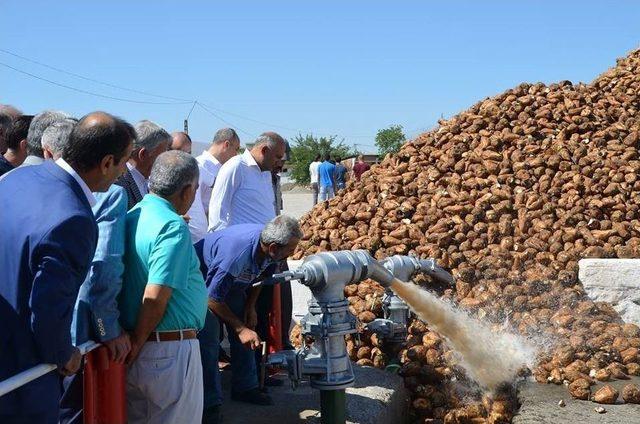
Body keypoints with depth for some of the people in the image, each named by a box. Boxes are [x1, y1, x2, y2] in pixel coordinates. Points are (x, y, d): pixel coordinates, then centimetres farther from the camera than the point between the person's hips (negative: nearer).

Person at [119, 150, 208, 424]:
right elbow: (155, 297, -25)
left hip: (136, 354, 8)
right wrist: (138, 342, -11)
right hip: (170, 350, -8)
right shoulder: (173, 227, -18)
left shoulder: (130, 217, 5)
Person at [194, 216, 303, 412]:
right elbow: (213, 299, -31)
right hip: (203, 281, -8)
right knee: (209, 339, -14)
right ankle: (211, 401, -5)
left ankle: (245, 388, 19)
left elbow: (260, 275, 4)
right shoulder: (235, 256, -43)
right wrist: (240, 328, -27)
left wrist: (250, 307, 0)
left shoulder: (267, 243, -20)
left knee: (246, 333, 7)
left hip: (232, 283, 8)